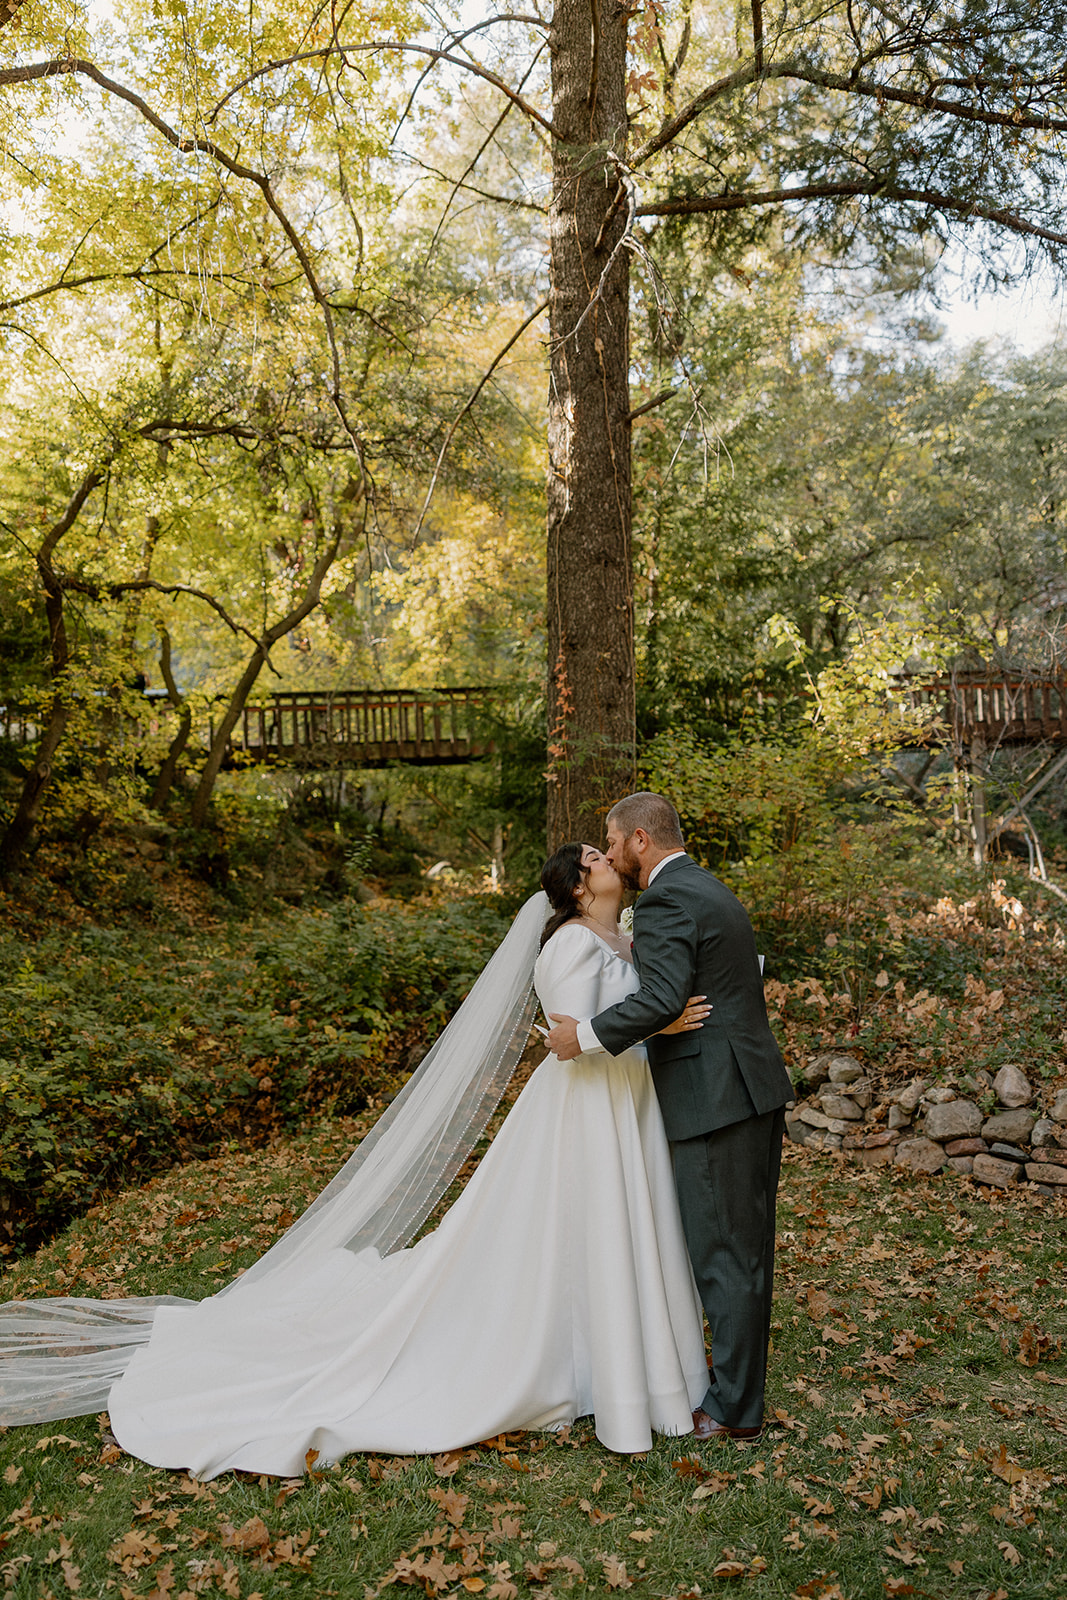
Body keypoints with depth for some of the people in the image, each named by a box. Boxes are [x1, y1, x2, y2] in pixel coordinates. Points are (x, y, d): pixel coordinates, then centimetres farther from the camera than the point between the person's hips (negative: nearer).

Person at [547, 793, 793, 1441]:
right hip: (756, 1088, 10)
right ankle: (741, 1382, 31)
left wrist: (586, 1036, -17)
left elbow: (661, 1000, -25)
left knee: (725, 1255, 0)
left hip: (716, 1098, -10)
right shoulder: (712, 890, 17)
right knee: (746, 1248, 18)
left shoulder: (666, 900, -14)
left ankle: (734, 1410, 12)